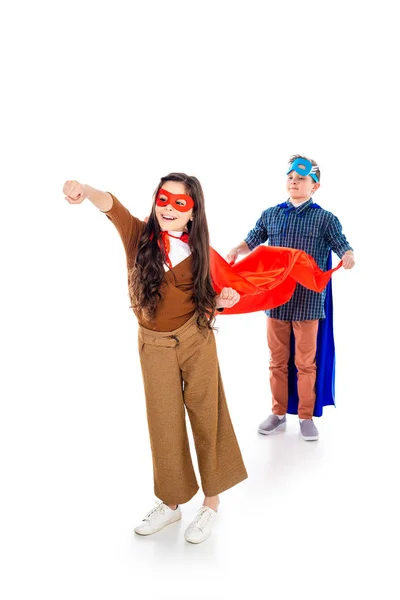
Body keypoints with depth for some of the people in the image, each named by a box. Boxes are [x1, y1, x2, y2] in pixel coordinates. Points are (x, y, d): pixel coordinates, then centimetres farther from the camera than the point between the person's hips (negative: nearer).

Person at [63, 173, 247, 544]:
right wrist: (85, 190, -49)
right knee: (164, 424, 12)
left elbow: (204, 300, 7)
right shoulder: (139, 235, -8)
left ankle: (212, 501, 27)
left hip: (196, 341, 0)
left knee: (206, 418, 8)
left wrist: (222, 301, -14)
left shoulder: (199, 249, -4)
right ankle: (171, 502, 32)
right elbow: (111, 205, -29)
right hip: (154, 345, 0)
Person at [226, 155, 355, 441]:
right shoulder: (271, 215, 8)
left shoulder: (325, 219, -1)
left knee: (306, 362, 7)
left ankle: (306, 417, 22)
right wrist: (236, 250, -5)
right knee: (278, 360, 12)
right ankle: (278, 413, 26)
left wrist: (349, 257, -29)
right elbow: (252, 241, 16)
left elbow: (344, 247, -6)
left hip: (308, 301, -3)